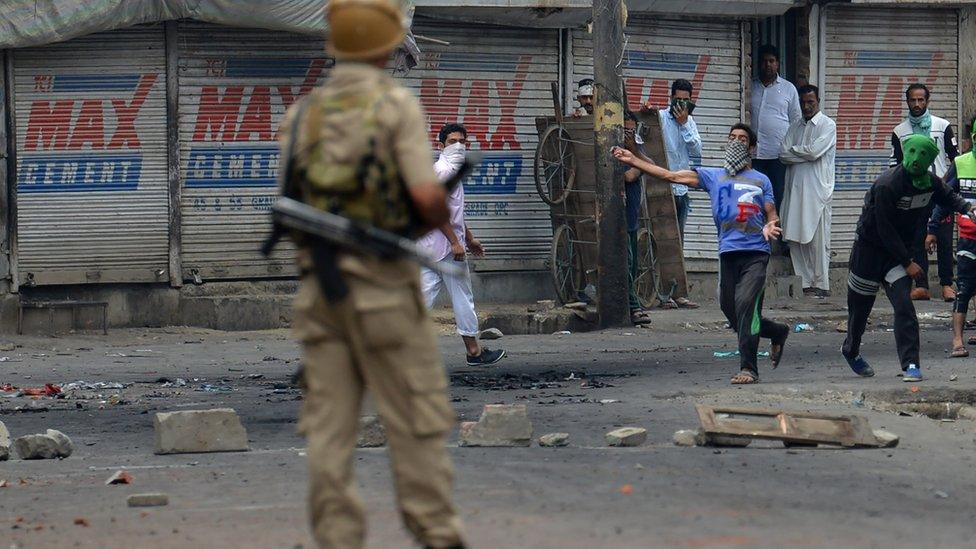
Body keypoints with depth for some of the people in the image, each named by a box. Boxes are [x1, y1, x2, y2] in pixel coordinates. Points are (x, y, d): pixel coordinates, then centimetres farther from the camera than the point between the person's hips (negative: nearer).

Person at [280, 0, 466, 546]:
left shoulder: (302, 112, 9)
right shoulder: (396, 104, -7)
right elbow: (429, 198, -15)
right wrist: (438, 215, 7)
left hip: (319, 284, 5)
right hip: (384, 285, -5)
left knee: (329, 425, 5)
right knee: (417, 421, 3)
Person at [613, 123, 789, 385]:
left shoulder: (761, 181, 13)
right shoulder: (713, 176, 17)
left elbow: (772, 215, 11)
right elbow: (672, 176, 12)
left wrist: (770, 227, -15)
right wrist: (633, 160, 7)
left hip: (755, 253, -4)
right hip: (727, 252, 4)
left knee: (746, 304, -18)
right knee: (730, 310, 6)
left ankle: (749, 368, -14)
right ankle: (778, 332, 32)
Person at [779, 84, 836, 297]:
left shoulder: (827, 125, 1)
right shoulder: (795, 127, 18)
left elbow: (815, 151, -13)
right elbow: (783, 154, 6)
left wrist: (794, 150, 1)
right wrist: (805, 154, -7)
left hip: (817, 189, -6)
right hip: (795, 189, 6)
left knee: (818, 239, -5)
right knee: (796, 239, 2)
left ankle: (821, 285, -1)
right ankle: (805, 283, 7)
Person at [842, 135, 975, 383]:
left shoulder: (931, 183, -7)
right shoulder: (887, 185, -27)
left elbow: (948, 198, 17)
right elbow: (885, 230, -23)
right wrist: (908, 262, -20)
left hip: (900, 249, 4)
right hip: (870, 248, -4)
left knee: (904, 306, -12)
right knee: (860, 305, 10)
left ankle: (911, 365, -15)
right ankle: (851, 350, 38)